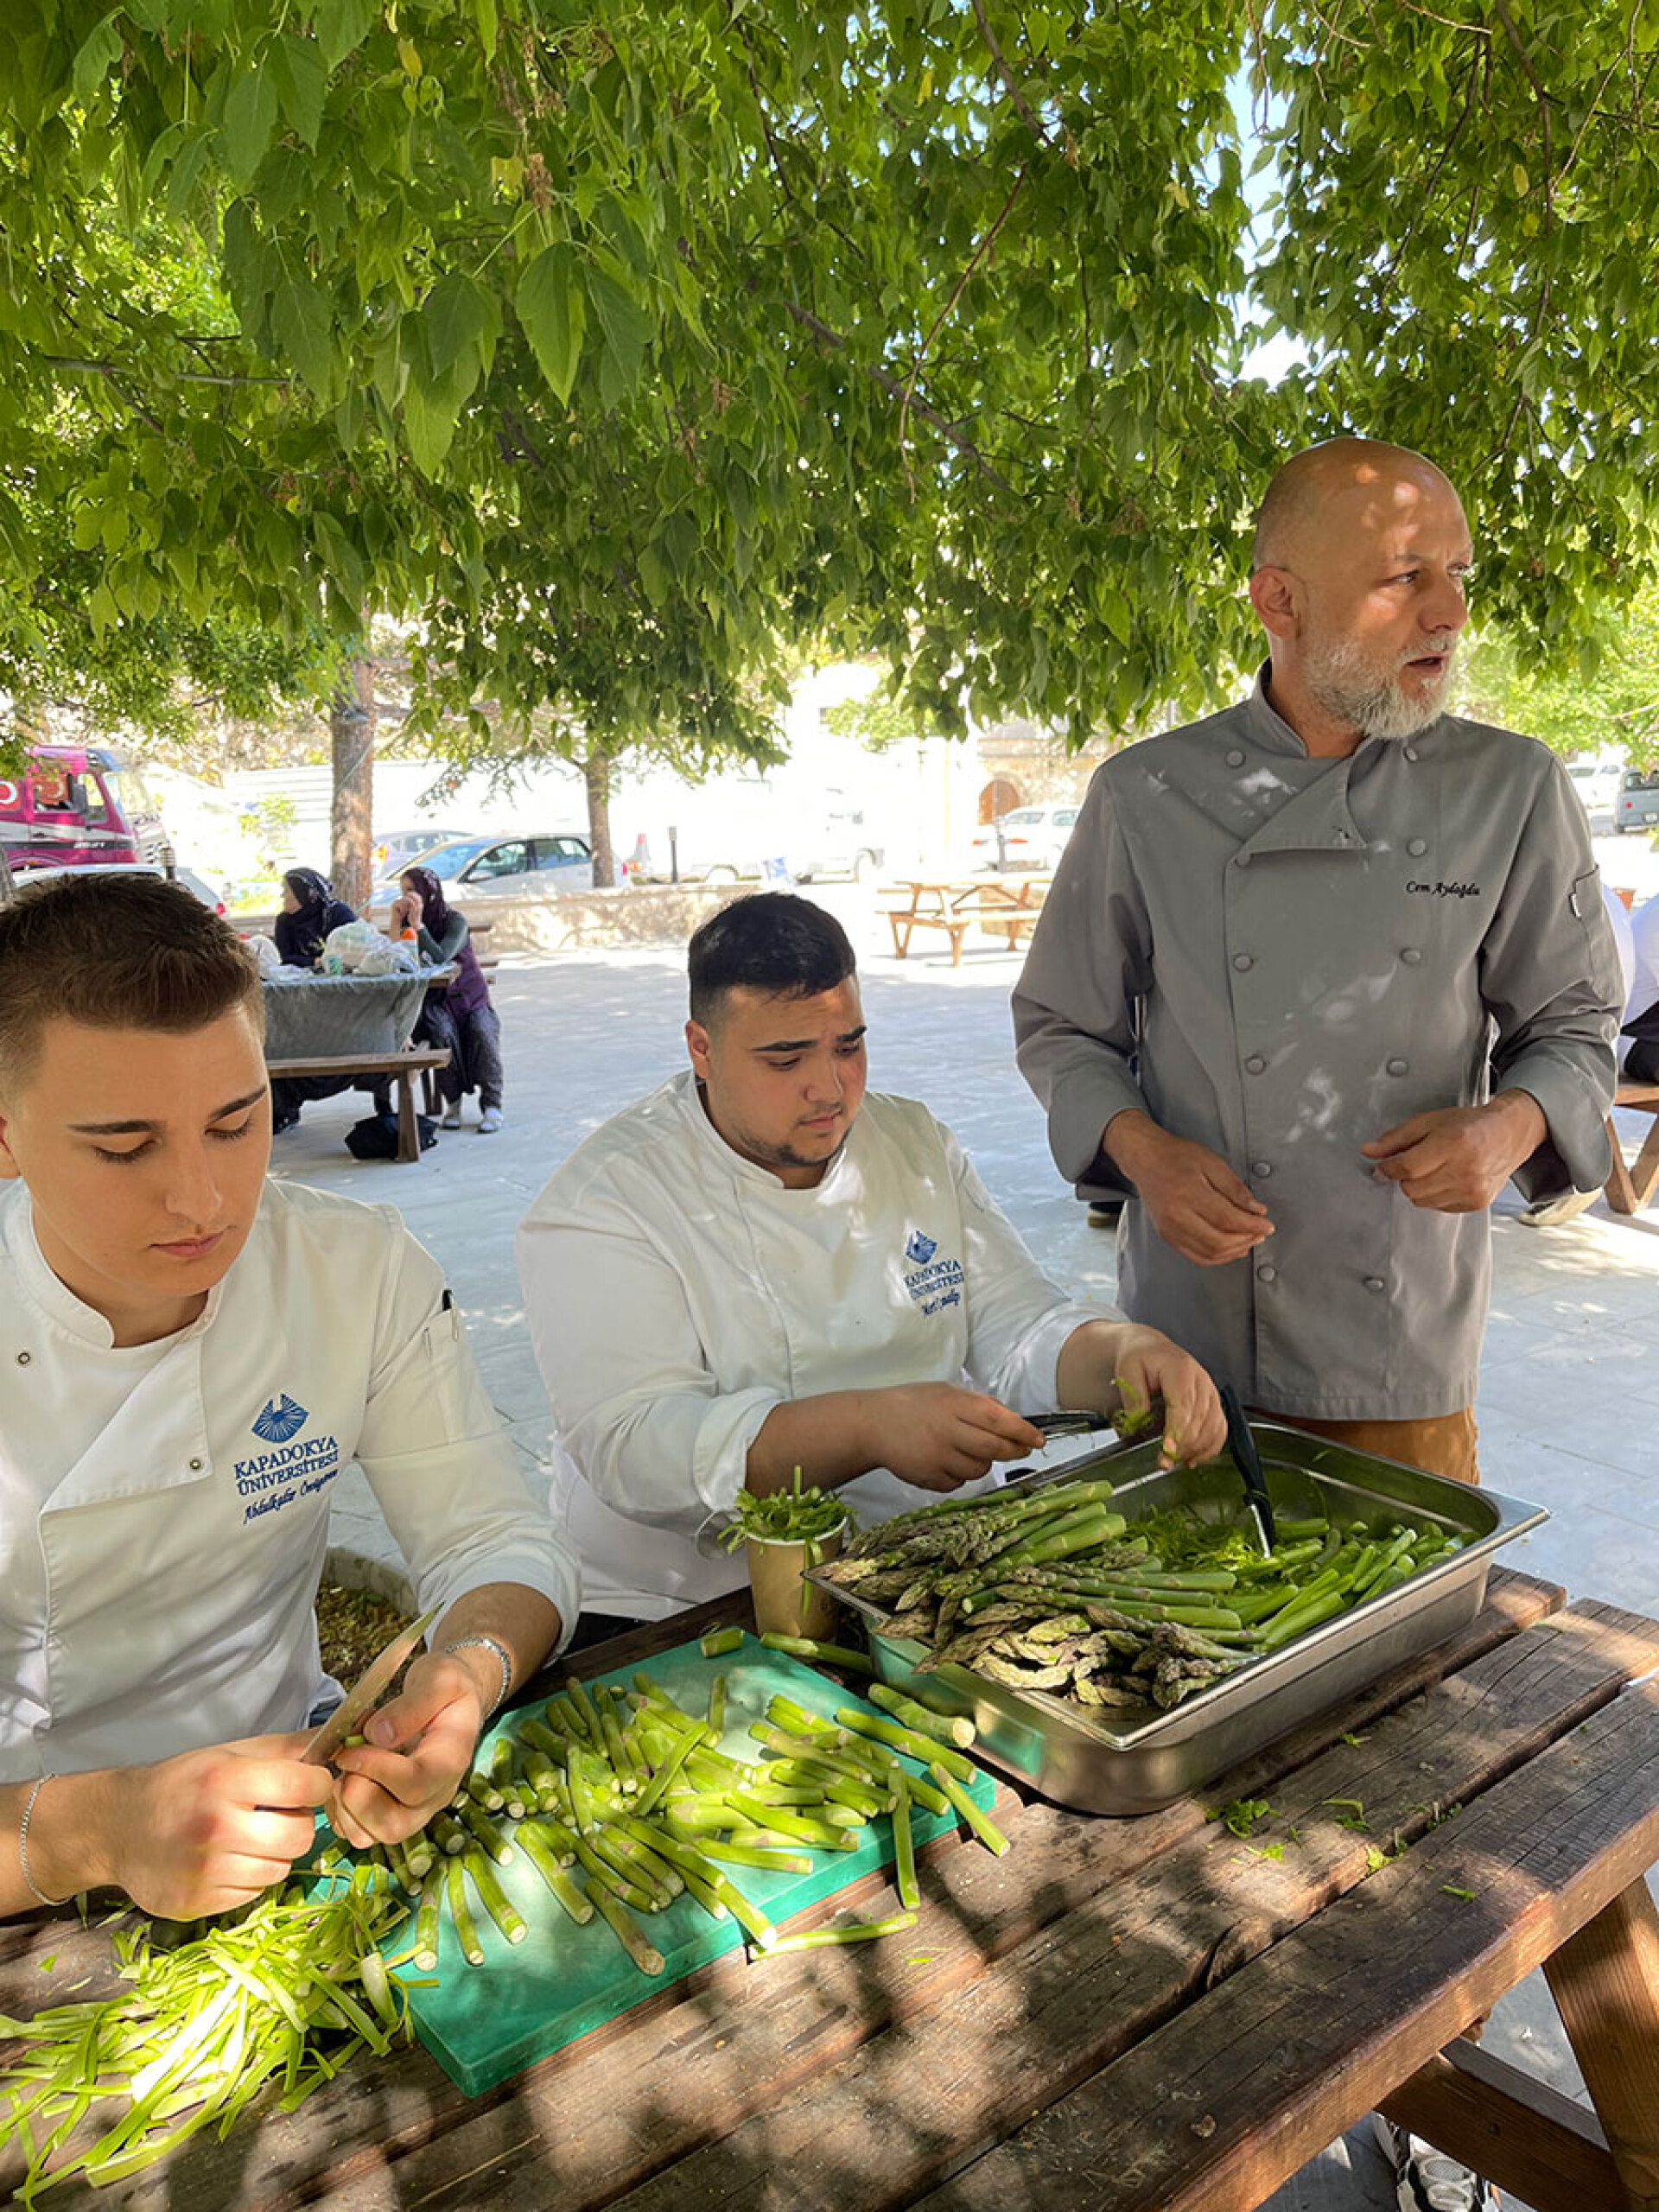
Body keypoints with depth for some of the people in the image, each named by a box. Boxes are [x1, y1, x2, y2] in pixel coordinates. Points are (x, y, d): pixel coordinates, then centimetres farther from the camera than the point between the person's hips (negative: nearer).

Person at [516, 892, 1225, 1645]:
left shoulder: (916, 1144, 9)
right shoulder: (603, 1202, -11)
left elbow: (1019, 1329, 6)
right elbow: (631, 1447, -22)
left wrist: (1125, 1353, -17)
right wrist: (868, 1427, -35)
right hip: (689, 1612, -6)